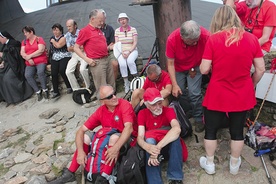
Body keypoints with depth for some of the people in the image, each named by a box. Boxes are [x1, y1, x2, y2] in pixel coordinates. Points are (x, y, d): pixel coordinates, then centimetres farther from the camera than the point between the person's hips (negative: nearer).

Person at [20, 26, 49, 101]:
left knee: (40, 72, -33)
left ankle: (45, 90, -14)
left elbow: (41, 50, -12)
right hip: (30, 63, 4)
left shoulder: (39, 39, 2)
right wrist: (29, 59, -12)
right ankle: (38, 91, -10)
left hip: (41, 61, -4)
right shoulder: (24, 41, 15)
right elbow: (22, 53, 6)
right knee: (27, 75, -24)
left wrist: (29, 56, -11)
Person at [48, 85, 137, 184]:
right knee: (85, 138, -8)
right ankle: (69, 173, -1)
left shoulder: (124, 105, -20)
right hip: (109, 139, 5)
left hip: (128, 139, -5)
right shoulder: (100, 111, -5)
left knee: (114, 137, -36)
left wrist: (116, 148, -45)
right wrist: (80, 151, -21)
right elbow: (81, 130, -5)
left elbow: (129, 127, -33)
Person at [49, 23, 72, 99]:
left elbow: (58, 45, -18)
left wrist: (53, 41, -1)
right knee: (53, 73, -12)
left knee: (62, 70, -27)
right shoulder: (52, 38, 18)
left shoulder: (63, 37, -3)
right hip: (55, 58, 5)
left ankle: (69, 87, -9)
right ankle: (56, 92, -5)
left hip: (64, 57, -5)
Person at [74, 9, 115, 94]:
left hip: (106, 60, 8)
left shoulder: (99, 30, 15)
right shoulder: (85, 31, -6)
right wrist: (86, 59, -15)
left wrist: (108, 48, 13)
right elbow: (76, 48, -7)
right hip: (96, 63, -8)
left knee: (112, 86, 13)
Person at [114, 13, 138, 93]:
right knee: (122, 64, -30)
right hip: (121, 52, 1)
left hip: (132, 51, -1)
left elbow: (135, 43, -3)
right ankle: (126, 84, -18)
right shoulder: (117, 31, 6)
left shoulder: (133, 29, 2)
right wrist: (122, 52, -13)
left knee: (130, 61, -34)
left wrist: (129, 52, -16)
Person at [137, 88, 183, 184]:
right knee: (149, 139, -33)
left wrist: (158, 147, -45)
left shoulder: (168, 110, -14)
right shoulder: (142, 113, -8)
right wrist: (148, 147, -43)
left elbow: (177, 129, -35)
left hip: (169, 145, -1)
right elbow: (140, 137, -18)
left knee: (174, 135, -32)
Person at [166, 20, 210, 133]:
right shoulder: (172, 39, -30)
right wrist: (174, 84, -23)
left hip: (195, 67, -1)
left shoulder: (205, 35, -34)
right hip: (178, 69, 1)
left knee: (194, 93, -11)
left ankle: (198, 119, 10)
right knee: (179, 93, 1)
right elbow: (170, 63, -22)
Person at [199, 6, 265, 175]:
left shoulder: (213, 39, -13)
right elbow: (261, 69, -1)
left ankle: (209, 163, 33)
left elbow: (204, 70, -11)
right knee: (237, 131, 20)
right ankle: (234, 164, 38)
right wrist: (251, 86, 16)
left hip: (217, 96, -2)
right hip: (242, 96, 3)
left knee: (211, 130, 18)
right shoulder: (252, 38, -5)